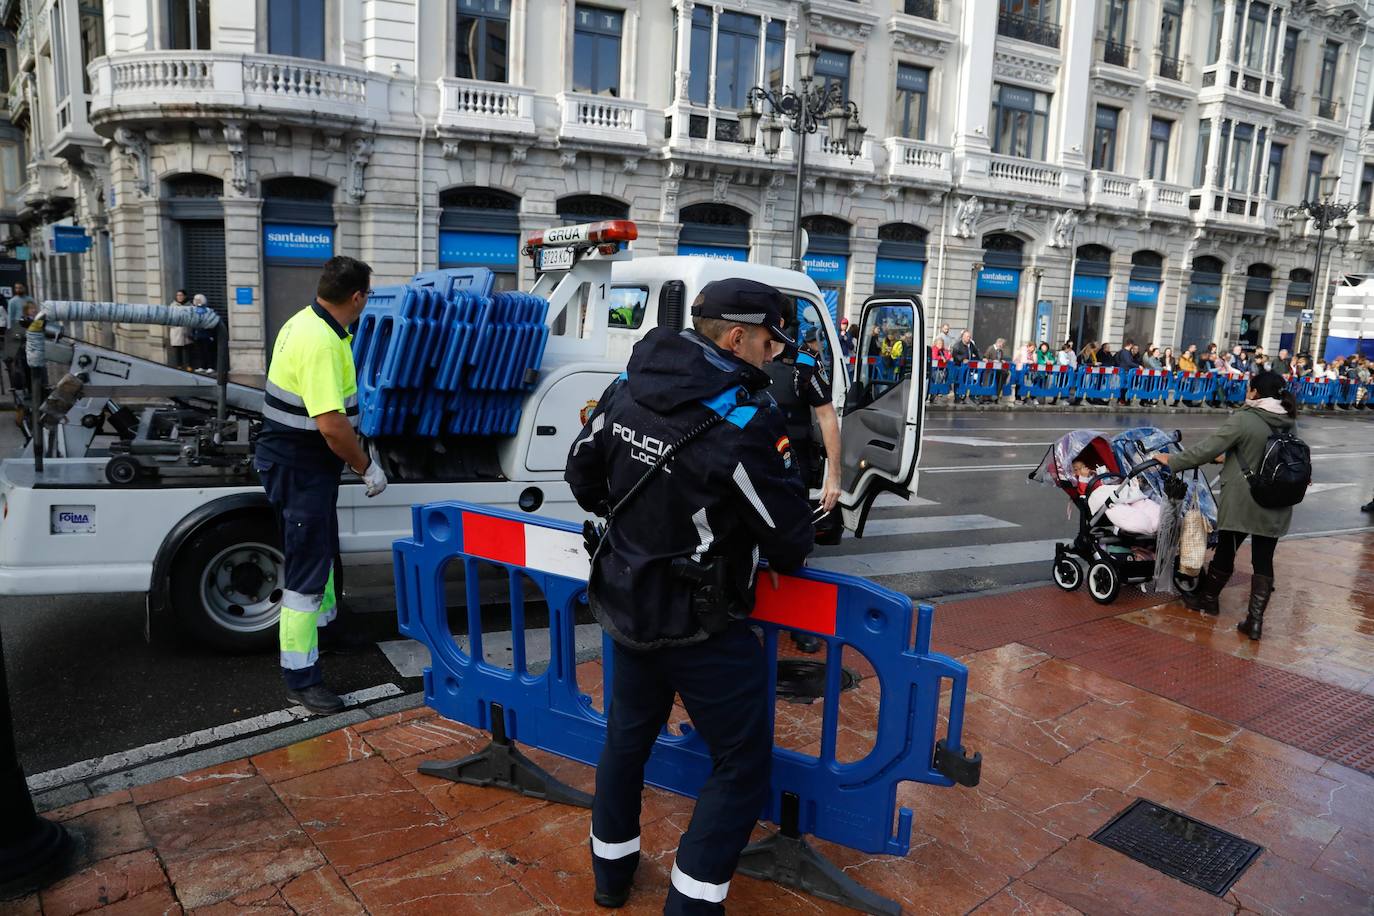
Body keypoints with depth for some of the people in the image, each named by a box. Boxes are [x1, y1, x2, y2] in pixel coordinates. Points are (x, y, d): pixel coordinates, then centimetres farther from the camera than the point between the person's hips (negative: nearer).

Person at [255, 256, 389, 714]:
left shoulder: (306, 322, 6)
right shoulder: (321, 344, -27)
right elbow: (332, 425, -32)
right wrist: (367, 468, -18)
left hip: (301, 462, 10)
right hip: (301, 468, -10)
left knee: (322, 548, 27)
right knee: (307, 568, -2)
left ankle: (324, 621, 48)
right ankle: (301, 676, 9)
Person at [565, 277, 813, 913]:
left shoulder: (627, 388, -2)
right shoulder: (745, 422, -24)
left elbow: (583, 475, 12)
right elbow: (791, 542, -18)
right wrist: (784, 555, 5)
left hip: (625, 603, 8)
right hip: (700, 624, -7)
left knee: (628, 733, 25)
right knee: (741, 763, 11)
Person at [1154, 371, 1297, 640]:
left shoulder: (1243, 420, -16)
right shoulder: (1287, 423, 5)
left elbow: (1208, 448, -14)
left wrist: (1173, 461, -4)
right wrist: (1228, 458, 28)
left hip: (1242, 502, -5)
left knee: (1225, 551, 13)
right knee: (1264, 560, 8)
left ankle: (1208, 599, 32)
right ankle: (1255, 619, 8)